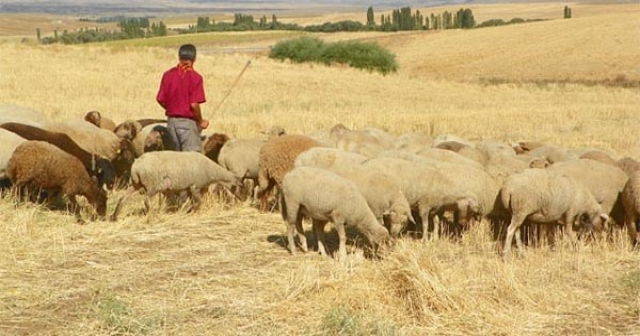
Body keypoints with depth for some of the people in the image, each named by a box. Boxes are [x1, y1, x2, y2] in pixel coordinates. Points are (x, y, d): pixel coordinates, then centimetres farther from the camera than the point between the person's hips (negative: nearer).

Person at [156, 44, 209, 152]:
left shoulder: (168, 75, 2)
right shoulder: (194, 77, -12)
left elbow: (161, 100, 3)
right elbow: (194, 104, -17)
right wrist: (200, 121, -2)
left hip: (171, 121, 6)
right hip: (188, 121, -6)